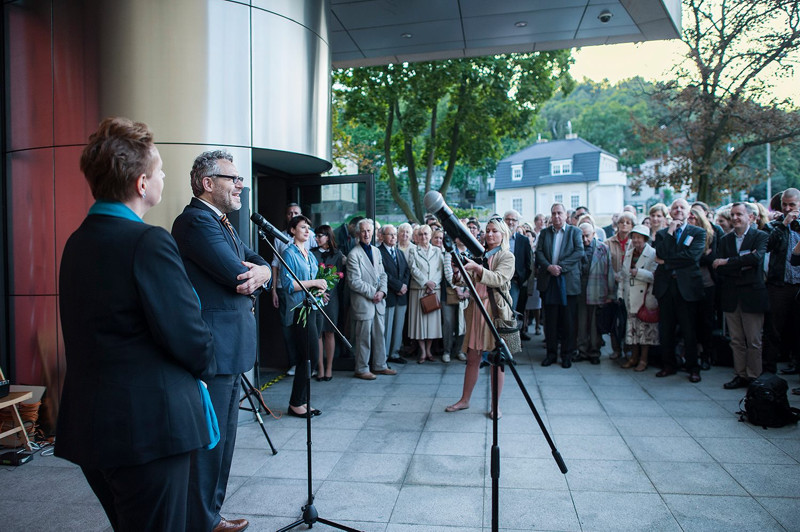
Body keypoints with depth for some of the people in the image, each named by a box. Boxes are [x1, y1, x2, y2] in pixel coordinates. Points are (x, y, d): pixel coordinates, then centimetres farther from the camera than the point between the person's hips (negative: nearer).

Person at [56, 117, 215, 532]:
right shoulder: (149, 243, -20)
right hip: (149, 426, -8)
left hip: (88, 427, 9)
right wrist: (205, 363, 2)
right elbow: (190, 338, -19)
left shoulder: (77, 242, 6)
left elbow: (99, 329, 9)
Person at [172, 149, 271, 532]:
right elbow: (235, 274, -23)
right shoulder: (196, 220, -15)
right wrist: (251, 277, -1)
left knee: (222, 437, 19)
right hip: (212, 352, -10)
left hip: (228, 351, 10)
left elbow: (257, 263, 14)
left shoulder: (221, 223, 17)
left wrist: (262, 272, -10)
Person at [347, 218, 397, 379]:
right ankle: (361, 370, 14)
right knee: (363, 338, 1)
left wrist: (382, 291, -3)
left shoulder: (376, 251, 12)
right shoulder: (354, 254, -11)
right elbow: (354, 282, -15)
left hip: (378, 302, 7)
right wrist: (372, 293, -13)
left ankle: (380, 366, 25)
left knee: (380, 335, 13)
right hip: (363, 303, -7)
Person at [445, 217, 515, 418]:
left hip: (496, 310, -4)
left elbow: (499, 279, -17)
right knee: (472, 358, 8)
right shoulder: (479, 255, 16)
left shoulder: (507, 256, 1)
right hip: (476, 308, 4)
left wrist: (477, 267, -30)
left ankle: (496, 405, 11)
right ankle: (465, 400, 18)